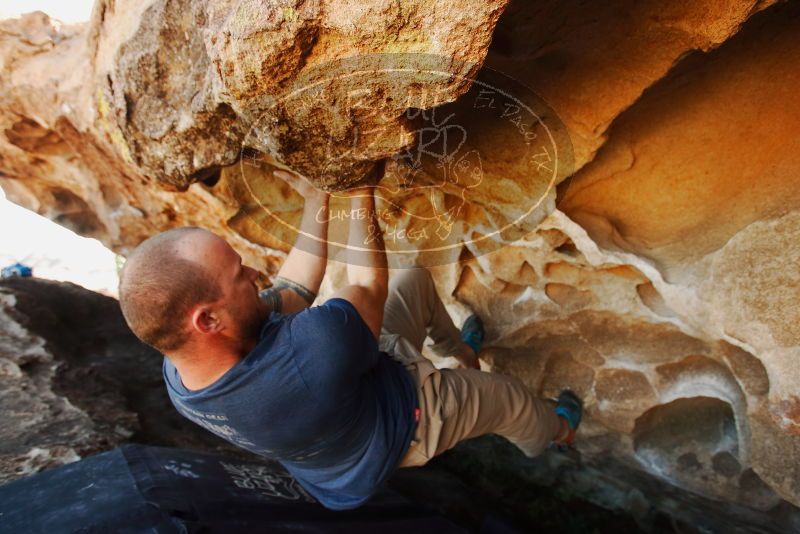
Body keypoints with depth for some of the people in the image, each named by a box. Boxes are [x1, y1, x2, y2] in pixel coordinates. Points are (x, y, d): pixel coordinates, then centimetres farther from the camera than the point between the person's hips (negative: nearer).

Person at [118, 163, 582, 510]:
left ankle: (462, 352, 45)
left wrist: (317, 202, -10)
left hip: (357, 372, 6)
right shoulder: (309, 353, -50)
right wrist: (362, 195, -18)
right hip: (400, 420, -6)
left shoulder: (178, 372, -22)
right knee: (510, 397, 20)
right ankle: (552, 435, 58)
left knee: (416, 281, 16)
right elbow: (369, 286, -30)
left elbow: (293, 291, -12)